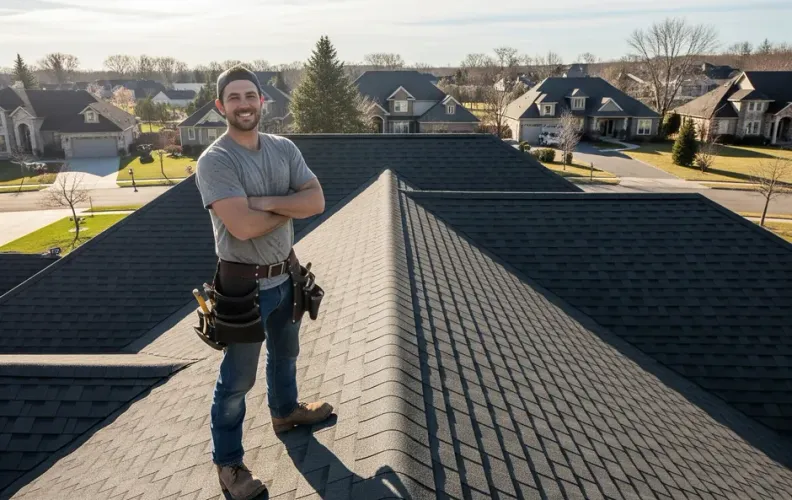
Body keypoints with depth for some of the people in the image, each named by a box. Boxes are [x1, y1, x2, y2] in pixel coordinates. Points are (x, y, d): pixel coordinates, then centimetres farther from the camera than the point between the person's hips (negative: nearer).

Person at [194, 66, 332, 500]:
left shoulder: (284, 149, 0)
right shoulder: (214, 161, -19)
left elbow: (317, 201, -10)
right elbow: (243, 225, -30)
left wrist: (267, 202, -22)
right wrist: (289, 207, -15)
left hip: (285, 277, 7)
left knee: (285, 354, 28)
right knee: (236, 379, 9)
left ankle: (285, 412, 55)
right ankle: (228, 462, 29)